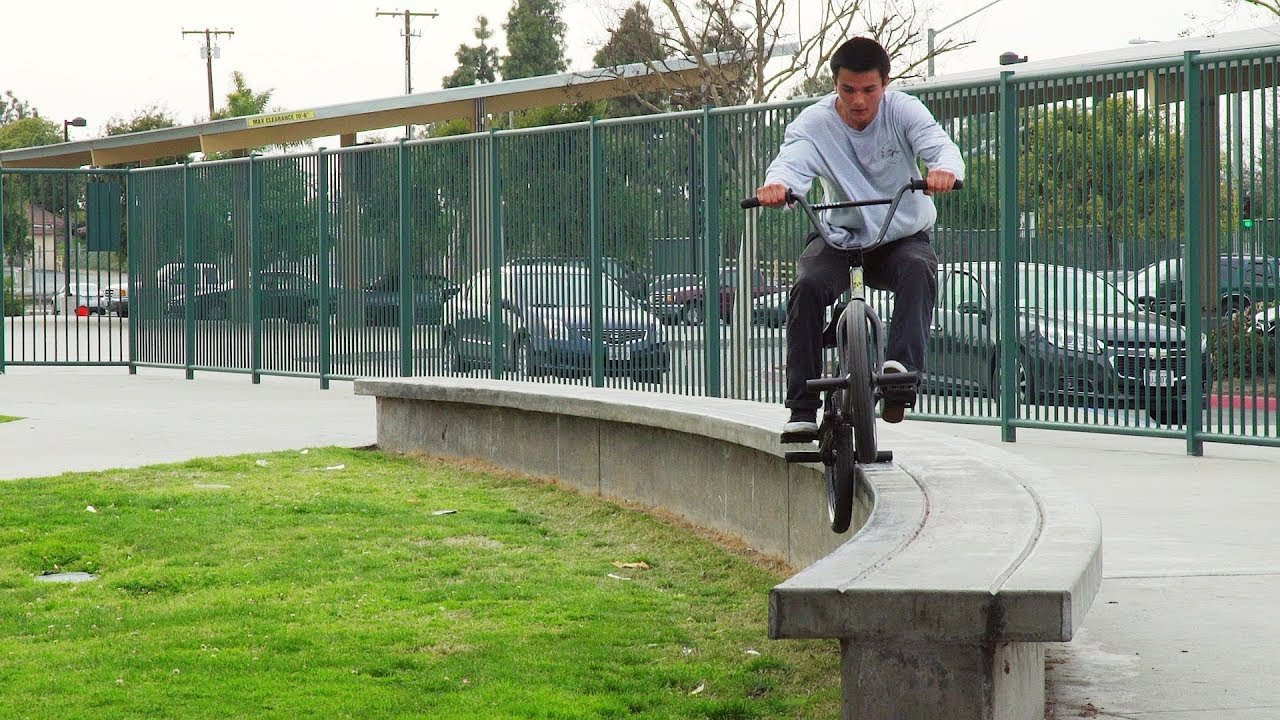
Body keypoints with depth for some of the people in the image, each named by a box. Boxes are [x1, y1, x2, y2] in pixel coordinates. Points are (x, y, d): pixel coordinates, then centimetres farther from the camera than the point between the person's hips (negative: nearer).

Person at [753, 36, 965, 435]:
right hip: (840, 235, 0)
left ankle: (902, 365, -43)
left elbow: (940, 144, -28)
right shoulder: (814, 122, -11)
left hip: (902, 235, 0)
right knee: (807, 286, -27)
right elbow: (791, 161, -31)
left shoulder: (904, 110, -10)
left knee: (919, 268, -34)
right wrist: (776, 185, -57)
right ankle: (802, 409, -25)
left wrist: (944, 170, -54)